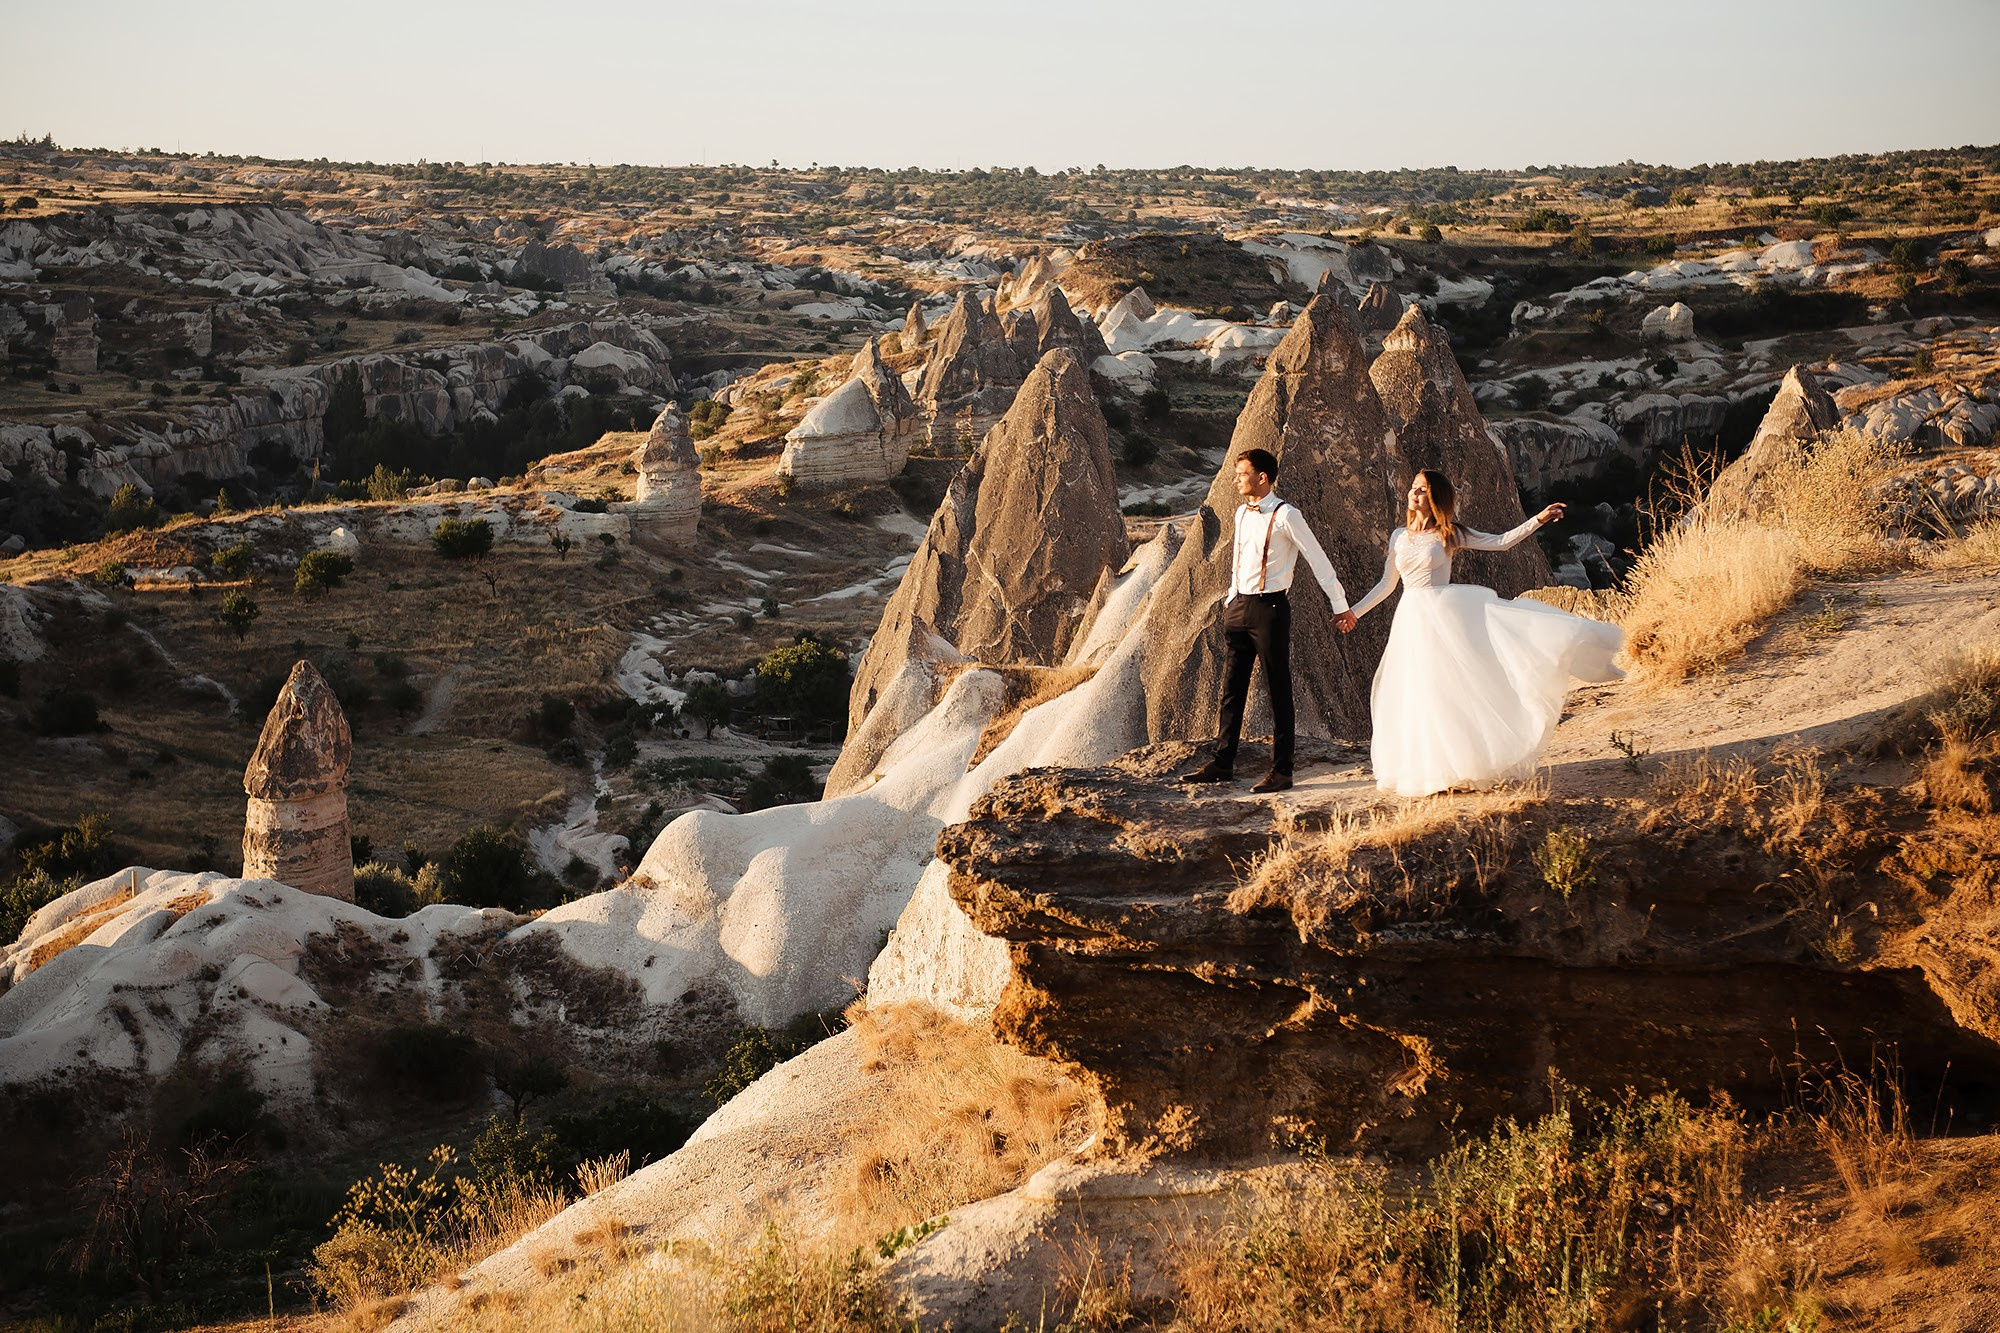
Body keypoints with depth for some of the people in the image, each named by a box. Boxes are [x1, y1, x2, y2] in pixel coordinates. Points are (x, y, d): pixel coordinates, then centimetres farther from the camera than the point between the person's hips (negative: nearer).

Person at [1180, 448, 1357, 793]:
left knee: (1278, 690, -2)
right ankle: (1222, 762, 16)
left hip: (1269, 608, -7)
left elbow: (1318, 559, -7)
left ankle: (1281, 770, 2)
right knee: (1232, 688, 10)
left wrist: (1340, 606, -6)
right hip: (1238, 606, 7)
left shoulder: (1285, 515, -10)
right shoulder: (1242, 513, 12)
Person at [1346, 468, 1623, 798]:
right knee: (1422, 695, 3)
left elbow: (1501, 542, 1)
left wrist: (1539, 519, -8)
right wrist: (1353, 612, 14)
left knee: (1454, 688, -8)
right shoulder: (1399, 536, 11)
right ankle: (1431, 771, 9)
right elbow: (1386, 585, 18)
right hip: (1412, 621, 3)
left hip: (1447, 616, -3)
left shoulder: (1449, 533, 1)